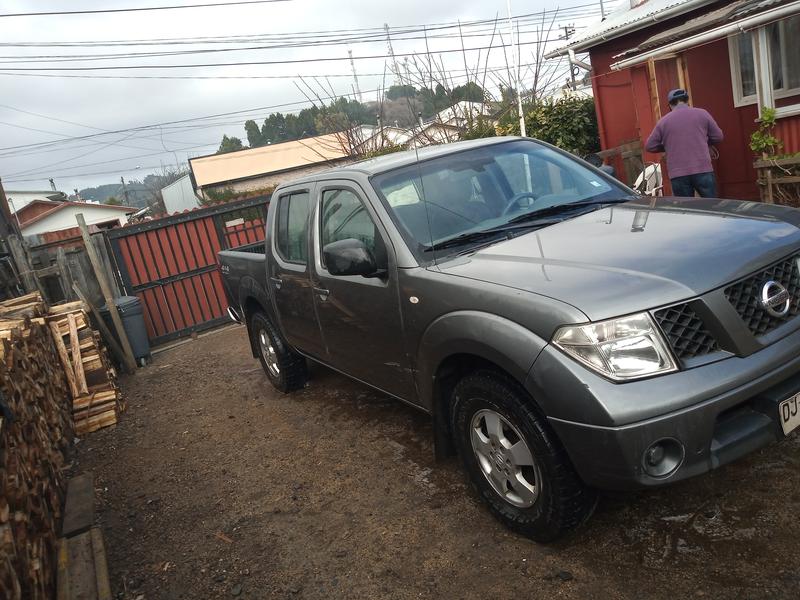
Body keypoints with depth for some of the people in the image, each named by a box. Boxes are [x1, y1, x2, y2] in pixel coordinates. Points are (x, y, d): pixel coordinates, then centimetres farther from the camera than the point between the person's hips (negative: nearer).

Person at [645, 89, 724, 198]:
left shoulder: (663, 121, 6)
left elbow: (650, 146, 12)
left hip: (678, 175, 0)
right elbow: (718, 136, 12)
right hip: (703, 170, 0)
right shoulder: (702, 113, 6)